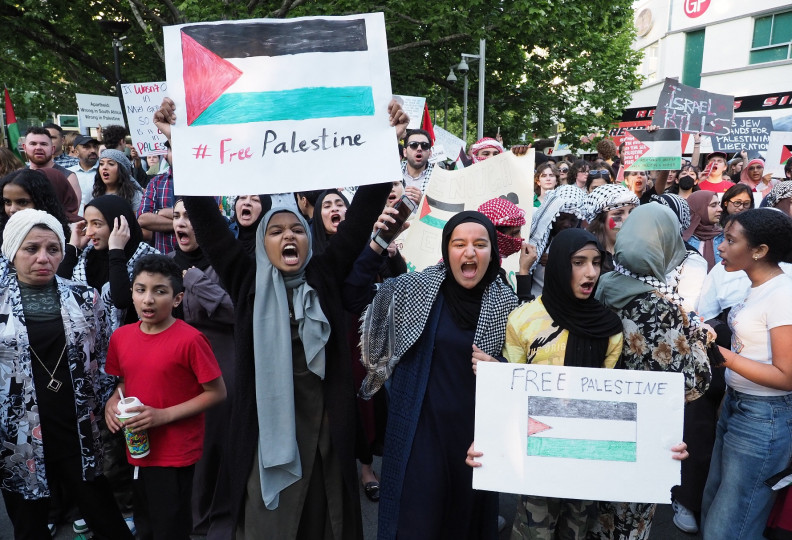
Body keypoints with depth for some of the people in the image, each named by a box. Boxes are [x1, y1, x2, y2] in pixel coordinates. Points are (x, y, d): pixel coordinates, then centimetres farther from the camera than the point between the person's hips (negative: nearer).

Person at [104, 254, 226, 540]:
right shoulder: (121, 336, -1)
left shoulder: (190, 339, -20)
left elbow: (217, 392, -15)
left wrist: (164, 415, -21)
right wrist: (113, 401, -6)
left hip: (176, 455, -6)